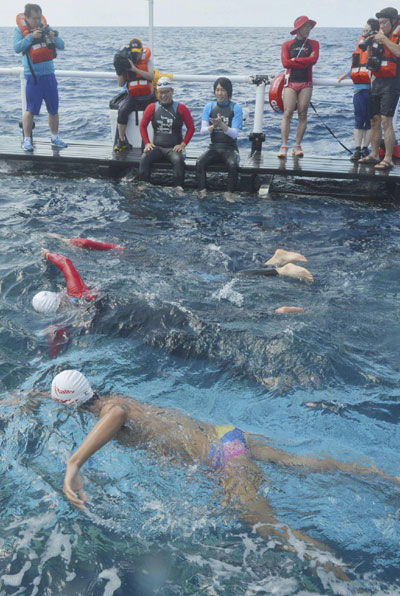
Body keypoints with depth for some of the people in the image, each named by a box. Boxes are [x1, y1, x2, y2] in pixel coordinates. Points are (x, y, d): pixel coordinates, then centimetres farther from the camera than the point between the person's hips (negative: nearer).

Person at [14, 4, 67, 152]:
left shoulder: (46, 27, 8)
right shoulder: (20, 29, -2)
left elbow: (61, 46, 6)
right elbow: (17, 48, -15)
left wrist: (53, 37, -13)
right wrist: (31, 36, -22)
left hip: (49, 74, 4)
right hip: (33, 76, -4)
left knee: (54, 109, 10)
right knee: (30, 109, -7)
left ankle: (55, 137, 23)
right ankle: (27, 139, 1)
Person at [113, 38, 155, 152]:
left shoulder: (147, 61, 2)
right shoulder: (126, 63, 5)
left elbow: (151, 76, -18)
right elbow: (121, 84, 1)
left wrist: (135, 69, -24)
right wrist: (119, 70, -15)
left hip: (148, 97, 0)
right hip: (132, 98, 0)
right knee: (122, 111, -28)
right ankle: (121, 141, -18)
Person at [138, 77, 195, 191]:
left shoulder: (180, 108, 3)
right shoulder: (152, 108, 9)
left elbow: (191, 128, 4)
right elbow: (143, 126, 15)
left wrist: (183, 144, -6)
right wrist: (147, 143, 2)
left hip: (174, 147, -2)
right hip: (157, 146, 2)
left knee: (178, 160, -34)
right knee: (144, 158, -27)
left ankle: (178, 188, -33)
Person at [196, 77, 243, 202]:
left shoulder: (235, 107, -1)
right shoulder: (209, 107, 8)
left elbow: (235, 134, -10)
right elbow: (202, 131, -1)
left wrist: (221, 125, -27)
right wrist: (212, 126, -23)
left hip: (230, 148, -2)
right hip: (214, 147, 2)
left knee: (233, 165, -34)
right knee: (199, 162, -28)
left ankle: (229, 194, -22)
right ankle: (202, 192, -22)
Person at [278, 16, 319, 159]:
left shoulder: (313, 44, 13)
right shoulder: (287, 45, 11)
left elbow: (314, 59, -6)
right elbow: (285, 62, -6)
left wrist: (295, 60, -5)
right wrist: (305, 61, -4)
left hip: (306, 84, 1)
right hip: (290, 82, -1)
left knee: (303, 114, -3)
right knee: (287, 113, -10)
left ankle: (298, 146, 2)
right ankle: (284, 146, -11)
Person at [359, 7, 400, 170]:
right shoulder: (380, 35, 17)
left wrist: (384, 40, -17)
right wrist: (369, 44, 4)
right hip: (377, 81, 7)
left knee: (386, 120, -14)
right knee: (374, 120, 8)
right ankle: (374, 155, 16)